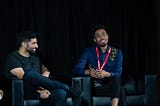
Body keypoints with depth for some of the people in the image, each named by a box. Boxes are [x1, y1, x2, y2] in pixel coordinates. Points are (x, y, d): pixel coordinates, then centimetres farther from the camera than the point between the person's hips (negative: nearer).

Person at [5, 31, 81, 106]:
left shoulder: (35, 57, 25)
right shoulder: (13, 58, 1)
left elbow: (45, 70, 16)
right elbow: (23, 77, -13)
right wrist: (40, 91, -21)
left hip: (40, 90, 5)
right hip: (24, 91, -5)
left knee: (61, 93, -28)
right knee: (30, 74, -38)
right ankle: (67, 88, -29)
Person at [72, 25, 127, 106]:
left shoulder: (117, 52, 9)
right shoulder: (89, 52, 7)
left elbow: (118, 74, -2)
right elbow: (76, 70, -1)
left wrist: (106, 74, -25)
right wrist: (88, 72, -22)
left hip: (112, 84, 2)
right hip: (95, 87, -2)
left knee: (115, 78, -37)